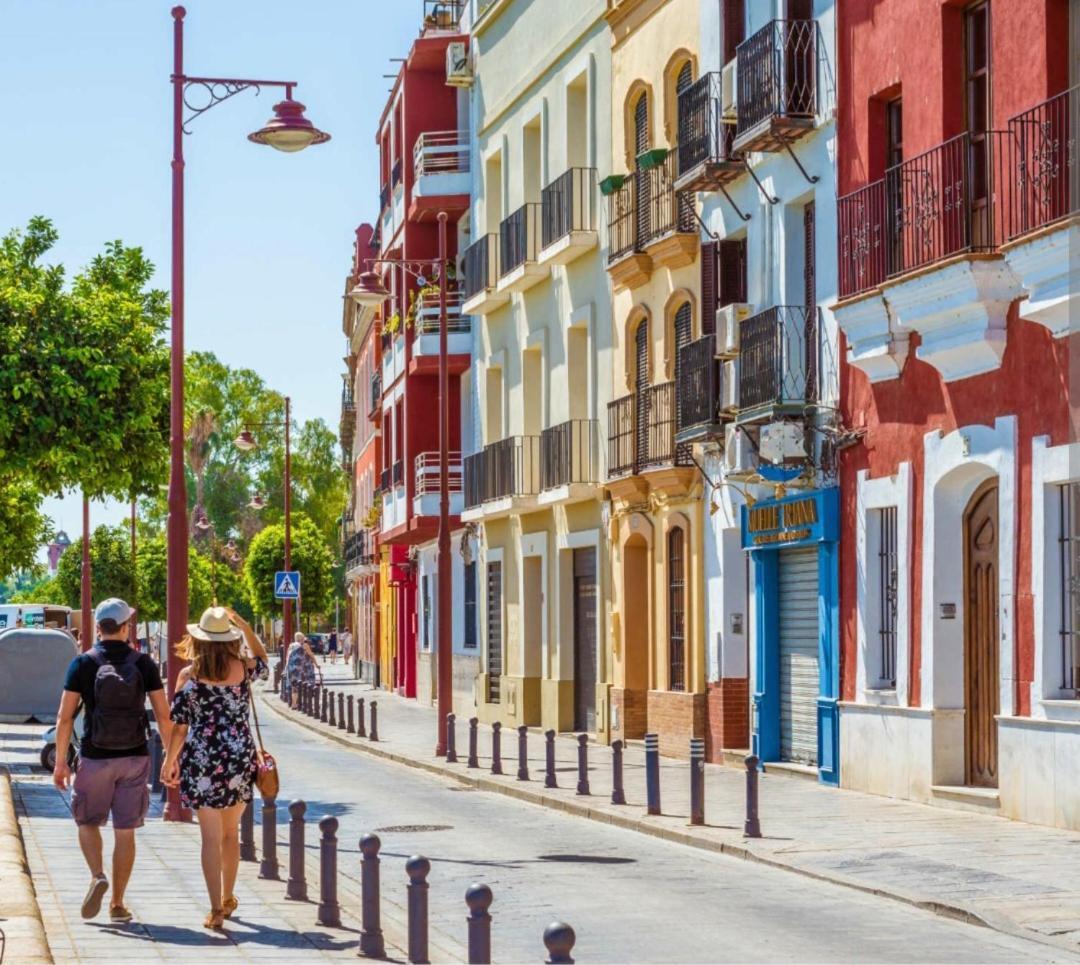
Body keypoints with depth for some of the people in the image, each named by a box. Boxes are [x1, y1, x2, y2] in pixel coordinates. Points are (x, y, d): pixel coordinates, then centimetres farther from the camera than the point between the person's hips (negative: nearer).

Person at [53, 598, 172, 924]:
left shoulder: (83, 663, -6)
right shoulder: (143, 664, -2)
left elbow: (65, 717, -7)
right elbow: (163, 714, -2)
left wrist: (60, 762, -1)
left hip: (95, 758, -1)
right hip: (135, 757, 1)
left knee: (88, 821, 17)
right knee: (125, 831, 8)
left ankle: (98, 876, -8)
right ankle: (117, 904, 9)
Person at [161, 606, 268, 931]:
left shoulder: (189, 675, -7)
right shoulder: (243, 667, -2)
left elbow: (180, 725, -4)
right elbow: (262, 658, 23)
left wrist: (170, 761, 9)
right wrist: (243, 624, 18)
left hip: (201, 758, -2)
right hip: (240, 757, 2)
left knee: (211, 836, 0)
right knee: (231, 832, 19)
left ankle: (216, 910, -6)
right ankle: (228, 898, 32)